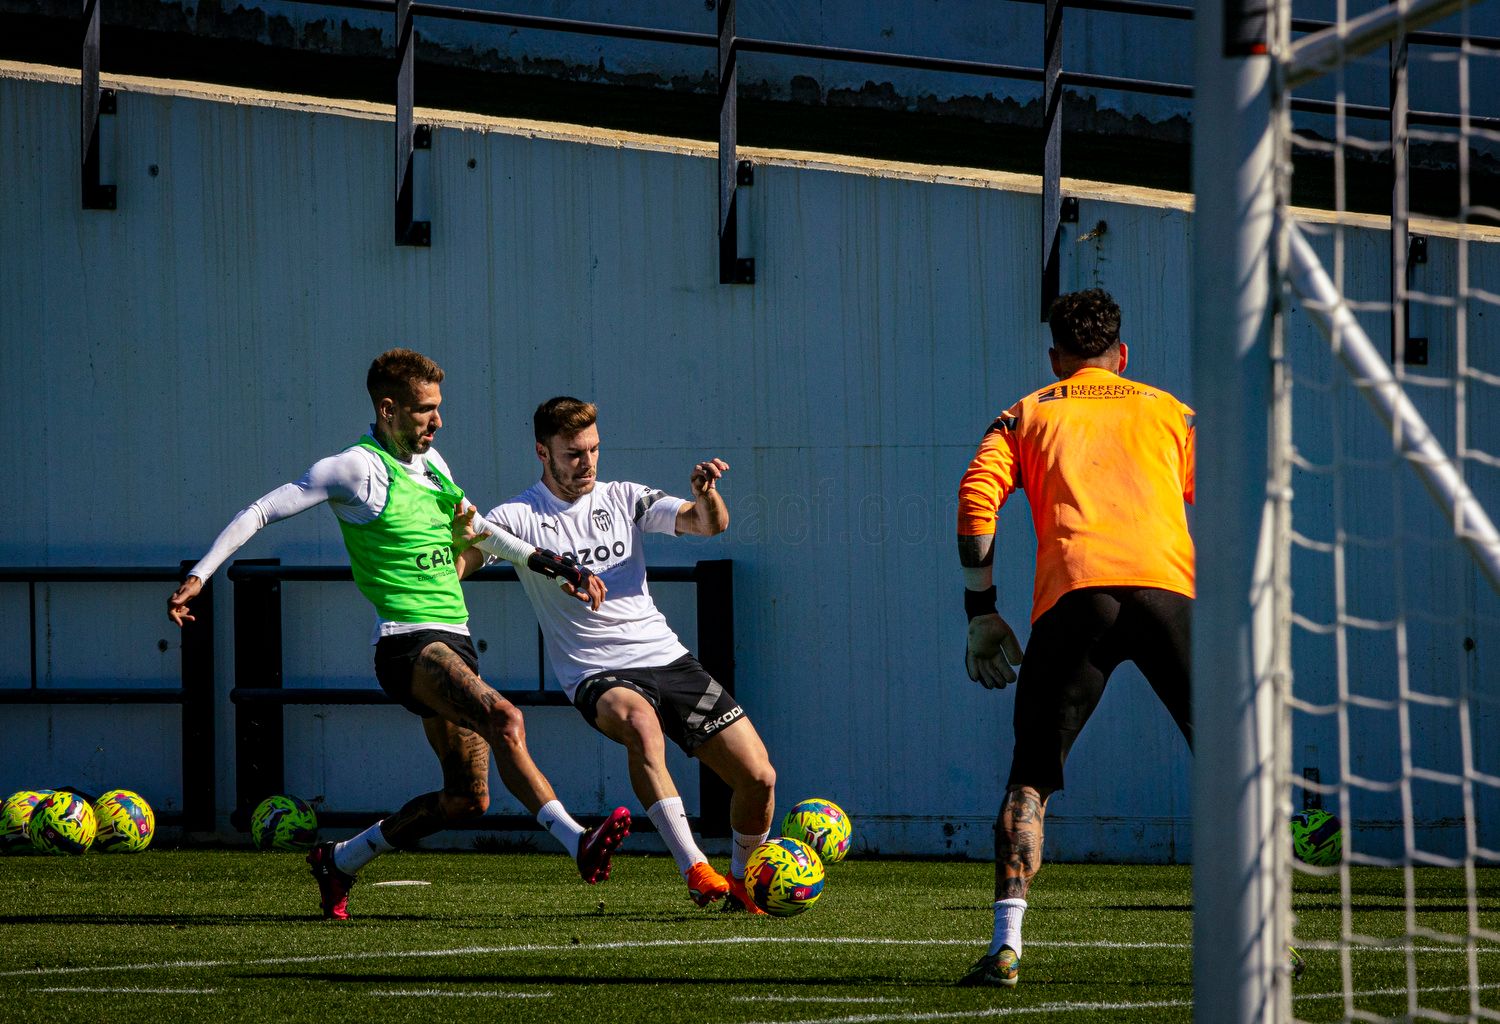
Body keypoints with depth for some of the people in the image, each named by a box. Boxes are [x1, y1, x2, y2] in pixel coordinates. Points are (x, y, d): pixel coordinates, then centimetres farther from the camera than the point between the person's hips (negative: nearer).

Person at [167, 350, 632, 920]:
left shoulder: (430, 463, 17)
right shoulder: (356, 469, -6)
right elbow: (261, 512, -5)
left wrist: (548, 564, 30)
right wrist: (200, 575, -12)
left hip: (453, 641, 9)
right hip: (406, 641, -9)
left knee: (467, 797, 5)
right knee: (504, 720, -31)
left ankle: (339, 862, 21)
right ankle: (578, 844, -39)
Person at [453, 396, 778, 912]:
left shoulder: (623, 499, 10)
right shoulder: (518, 517, -1)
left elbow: (710, 524, 2)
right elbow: (449, 570, -12)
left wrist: (706, 496, -21)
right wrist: (461, 538, -34)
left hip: (667, 657, 4)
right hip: (599, 675, -4)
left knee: (758, 777, -4)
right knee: (640, 721, -40)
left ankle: (741, 881, 23)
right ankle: (696, 872, -40)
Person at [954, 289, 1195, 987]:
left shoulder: (1026, 416, 23)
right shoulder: (1167, 412, 25)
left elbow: (976, 499, 8)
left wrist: (981, 615, 10)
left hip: (1072, 598, 0)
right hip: (1167, 589, 0)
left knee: (1030, 777, 8)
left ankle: (1006, 946, -7)